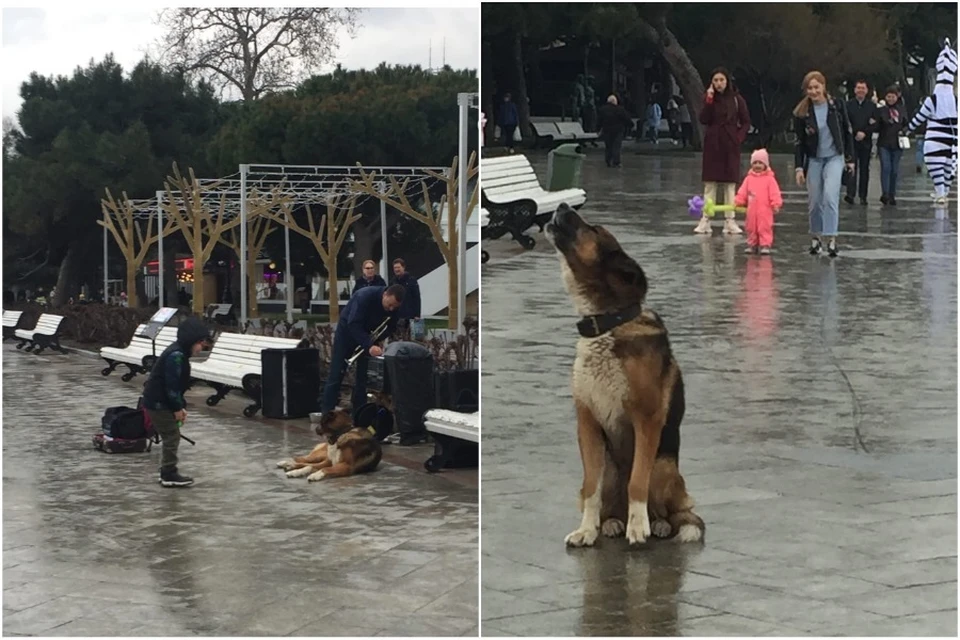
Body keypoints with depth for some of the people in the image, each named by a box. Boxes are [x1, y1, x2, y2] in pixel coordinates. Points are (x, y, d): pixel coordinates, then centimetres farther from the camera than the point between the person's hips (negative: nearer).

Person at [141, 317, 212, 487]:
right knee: (172, 436, -4)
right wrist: (177, 408, -14)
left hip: (157, 402, 10)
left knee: (171, 436, 15)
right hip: (158, 403, -10)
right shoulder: (176, 355, -22)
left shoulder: (179, 353, 11)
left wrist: (180, 406, 12)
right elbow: (171, 385, -22)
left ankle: (168, 472, 22)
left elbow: (177, 384, 16)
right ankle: (169, 475, 2)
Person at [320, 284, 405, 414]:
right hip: (347, 331, -5)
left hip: (369, 335, 5)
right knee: (336, 374, -4)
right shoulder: (365, 296, -36)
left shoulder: (394, 305, -18)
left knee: (363, 375, 2)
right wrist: (369, 346, -49)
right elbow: (353, 325, -39)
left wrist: (375, 340, -24)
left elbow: (391, 327, -6)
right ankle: (326, 413, -2)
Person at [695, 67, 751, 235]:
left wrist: (739, 137, -8)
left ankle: (730, 221, 4)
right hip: (712, 145, 1)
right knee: (710, 183, 1)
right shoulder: (710, 99, 3)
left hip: (730, 146, -1)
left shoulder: (736, 99, 0)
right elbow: (703, 120, -10)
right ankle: (705, 220, 1)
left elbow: (746, 122, 5)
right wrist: (709, 100, -16)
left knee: (730, 183, 2)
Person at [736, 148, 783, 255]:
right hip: (752, 210, 4)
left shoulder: (769, 179, -2)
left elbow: (774, 193, -7)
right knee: (751, 228, 10)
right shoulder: (749, 178, 8)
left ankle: (765, 245, 0)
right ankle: (752, 244, 19)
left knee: (765, 228, -5)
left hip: (765, 210, -4)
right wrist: (738, 202, 1)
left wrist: (776, 204, -16)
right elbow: (742, 192, 8)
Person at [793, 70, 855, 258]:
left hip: (834, 157, -1)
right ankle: (815, 237, 22)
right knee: (815, 201, 4)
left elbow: (847, 132, 3)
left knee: (830, 196, -18)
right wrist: (799, 167, -7)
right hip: (814, 160, 1)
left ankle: (831, 238, -17)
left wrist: (850, 158, 5)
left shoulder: (836, 105, -7)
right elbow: (799, 141, -2)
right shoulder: (801, 112, -6)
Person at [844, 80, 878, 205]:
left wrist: (864, 133, -11)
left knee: (864, 169, 5)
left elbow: (876, 124, 2)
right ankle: (850, 194, -19)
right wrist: (856, 132, -11)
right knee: (852, 167, -12)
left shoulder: (872, 106, 7)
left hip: (866, 142, 2)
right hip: (852, 142, -2)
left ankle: (863, 196, 11)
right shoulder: (848, 105, 4)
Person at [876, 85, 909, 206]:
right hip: (884, 144, -2)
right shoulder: (881, 110, 2)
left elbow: (906, 125, 15)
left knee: (895, 170, 5)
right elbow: (877, 127, 0)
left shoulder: (901, 110, 9)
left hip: (897, 144, 3)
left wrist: (903, 131, -5)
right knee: (885, 167, -15)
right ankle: (885, 194, -18)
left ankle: (892, 195, 13)